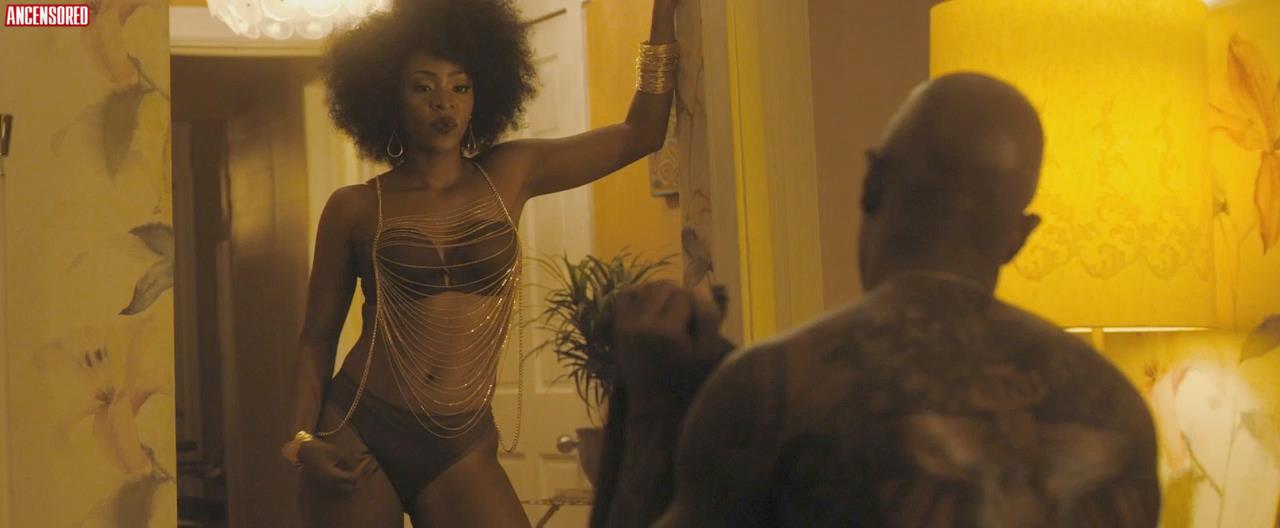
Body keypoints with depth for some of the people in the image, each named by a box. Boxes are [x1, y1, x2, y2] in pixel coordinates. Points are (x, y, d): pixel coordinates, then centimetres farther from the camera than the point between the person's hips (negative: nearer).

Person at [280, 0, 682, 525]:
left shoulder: (509, 176, 7)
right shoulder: (354, 208, 1)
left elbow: (641, 133, 10)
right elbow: (317, 337, 7)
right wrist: (303, 439, -7)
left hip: (460, 450, 1)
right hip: (358, 437, -1)